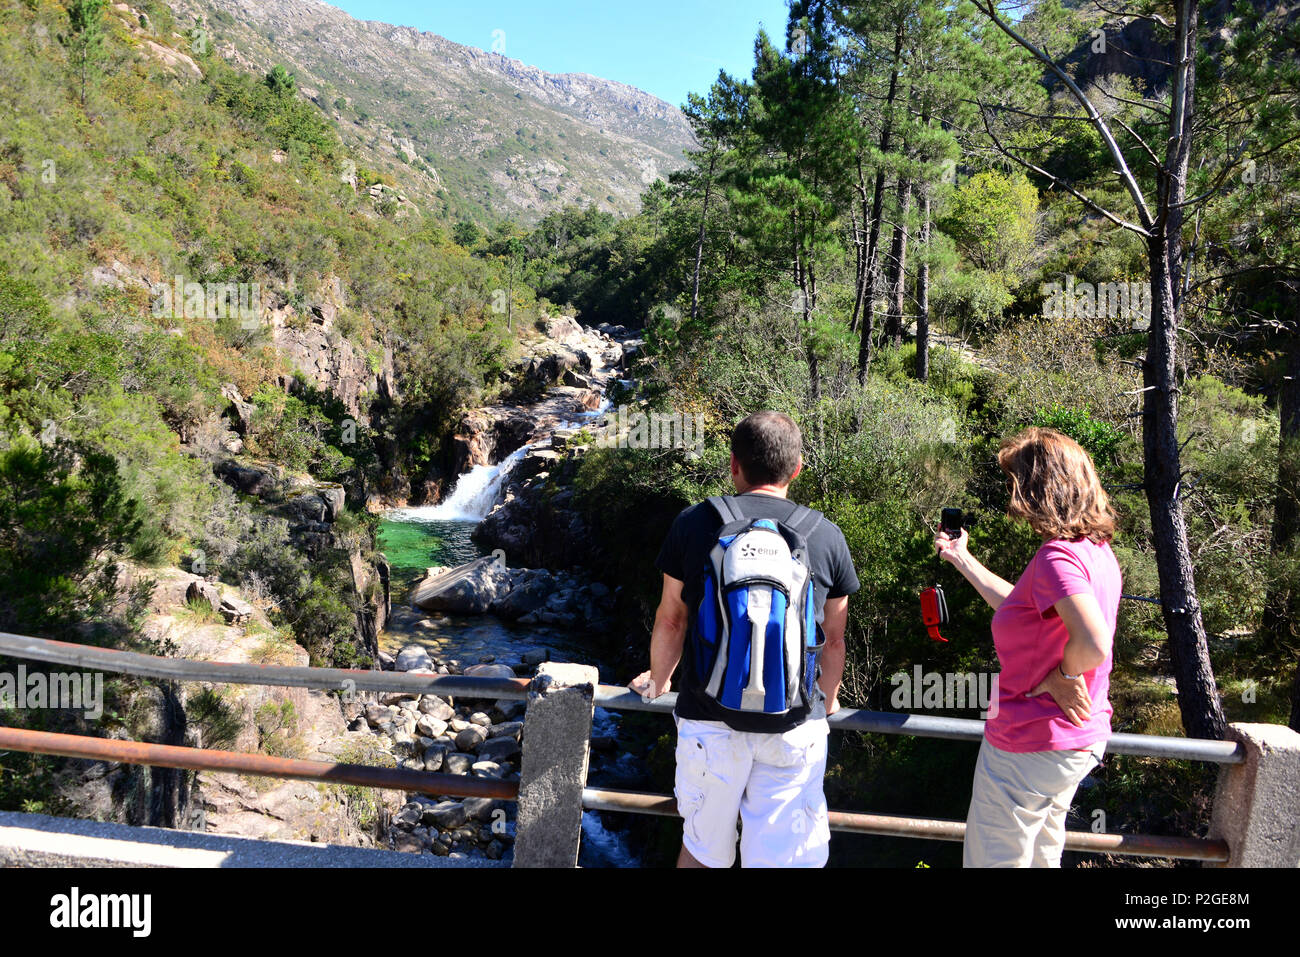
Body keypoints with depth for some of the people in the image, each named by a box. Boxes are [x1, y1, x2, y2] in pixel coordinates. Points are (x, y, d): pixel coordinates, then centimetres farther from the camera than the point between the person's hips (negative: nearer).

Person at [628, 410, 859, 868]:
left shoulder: (694, 523, -4)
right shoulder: (827, 537, -1)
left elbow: (671, 620, 3)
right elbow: (833, 640, 8)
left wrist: (658, 681, 22)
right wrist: (828, 701, 27)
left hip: (710, 717, 0)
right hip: (795, 726, 0)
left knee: (703, 849, 19)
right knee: (782, 856, 10)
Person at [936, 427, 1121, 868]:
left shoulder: (1057, 557, -25)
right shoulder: (1096, 550, 5)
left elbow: (1094, 644, -39)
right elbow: (1030, 610, 17)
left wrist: (1060, 678, -18)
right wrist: (962, 559, 21)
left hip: (1028, 747, -9)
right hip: (1082, 741, 10)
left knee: (994, 859, 8)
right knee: (1042, 855, 27)